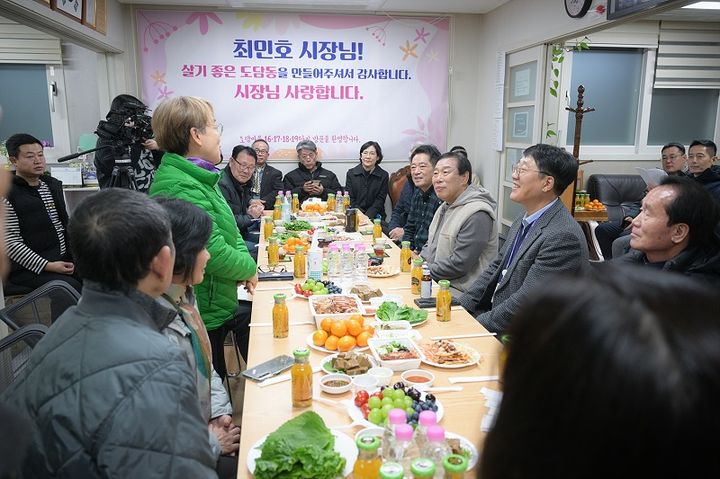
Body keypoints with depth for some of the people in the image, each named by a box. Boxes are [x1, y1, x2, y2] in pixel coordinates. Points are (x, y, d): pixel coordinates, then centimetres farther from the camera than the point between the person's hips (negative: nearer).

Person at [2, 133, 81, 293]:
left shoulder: (54, 184, 14)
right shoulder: (7, 196, -8)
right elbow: (11, 243, -12)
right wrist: (47, 266, -19)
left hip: (66, 259, 7)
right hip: (29, 269, -6)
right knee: (72, 287, -28)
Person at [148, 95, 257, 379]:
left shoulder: (199, 178, 8)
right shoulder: (181, 189, -27)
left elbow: (228, 230, 14)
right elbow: (213, 253, -30)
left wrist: (244, 262, -5)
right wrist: (249, 268, -10)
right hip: (203, 316, -9)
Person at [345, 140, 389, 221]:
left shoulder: (383, 175, 4)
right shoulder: (351, 173, 7)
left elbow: (380, 201, -2)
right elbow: (350, 200, 2)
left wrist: (367, 216, -18)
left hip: (374, 216, 0)